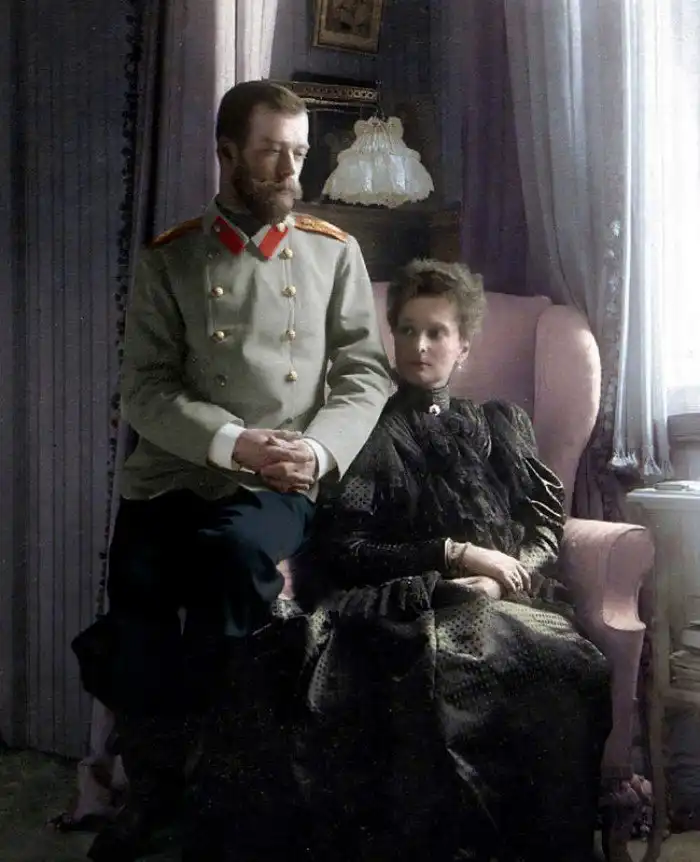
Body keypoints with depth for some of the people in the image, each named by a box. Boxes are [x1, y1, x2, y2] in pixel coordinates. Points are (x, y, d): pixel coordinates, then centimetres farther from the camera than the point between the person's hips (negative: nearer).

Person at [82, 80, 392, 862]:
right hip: (176, 471, 0)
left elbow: (365, 375, 6)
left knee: (238, 549, -33)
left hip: (281, 485, 0)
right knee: (139, 576, -28)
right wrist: (232, 442, -16)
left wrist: (319, 451, -13)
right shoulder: (169, 260, 9)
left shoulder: (334, 253, 12)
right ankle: (155, 779, -3)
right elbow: (144, 389, 0)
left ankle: (202, 764, -9)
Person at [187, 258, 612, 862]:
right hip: (411, 603, -2)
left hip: (509, 600, 3)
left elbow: (546, 525, 17)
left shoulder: (502, 426, 28)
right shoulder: (371, 433, 17)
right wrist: (453, 555, -5)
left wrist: (498, 580, -5)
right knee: (443, 668, -41)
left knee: (569, 670, -34)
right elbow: (342, 551, 5)